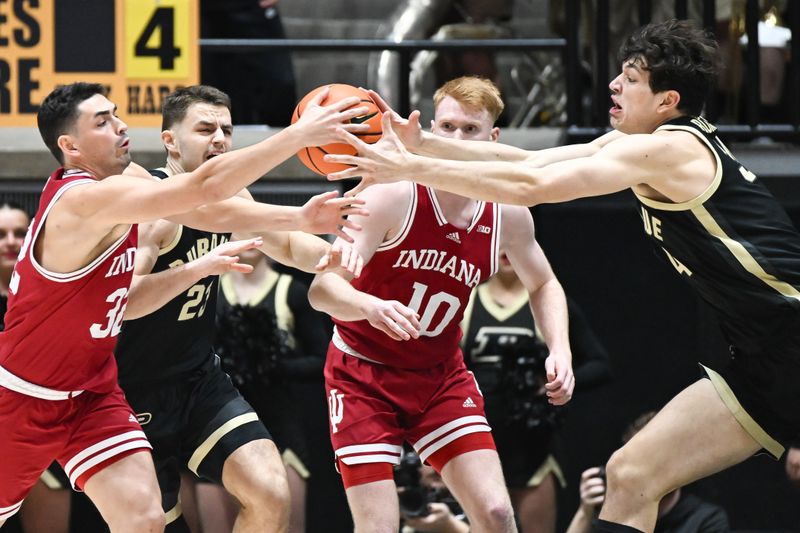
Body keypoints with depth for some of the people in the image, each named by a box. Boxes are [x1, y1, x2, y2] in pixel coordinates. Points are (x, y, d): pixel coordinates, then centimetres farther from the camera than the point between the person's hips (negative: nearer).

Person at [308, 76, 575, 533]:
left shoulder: (508, 216, -7)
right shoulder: (393, 196, -22)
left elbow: (543, 284, 15)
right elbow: (322, 288, -29)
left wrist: (560, 349, -3)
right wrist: (370, 307, -51)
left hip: (440, 375, 4)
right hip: (364, 375, -4)